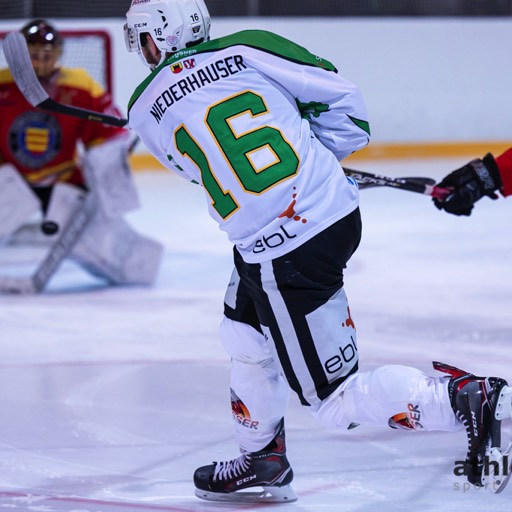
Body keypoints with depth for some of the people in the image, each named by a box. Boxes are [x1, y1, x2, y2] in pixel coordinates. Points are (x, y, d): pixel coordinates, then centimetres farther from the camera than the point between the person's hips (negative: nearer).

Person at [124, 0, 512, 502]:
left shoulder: (145, 110, 0)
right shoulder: (245, 48, 3)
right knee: (245, 330, 28)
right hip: (338, 210, 6)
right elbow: (341, 96, 5)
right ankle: (261, 461, 39)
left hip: (283, 254, -6)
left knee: (335, 398, 4)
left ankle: (469, 400, -9)